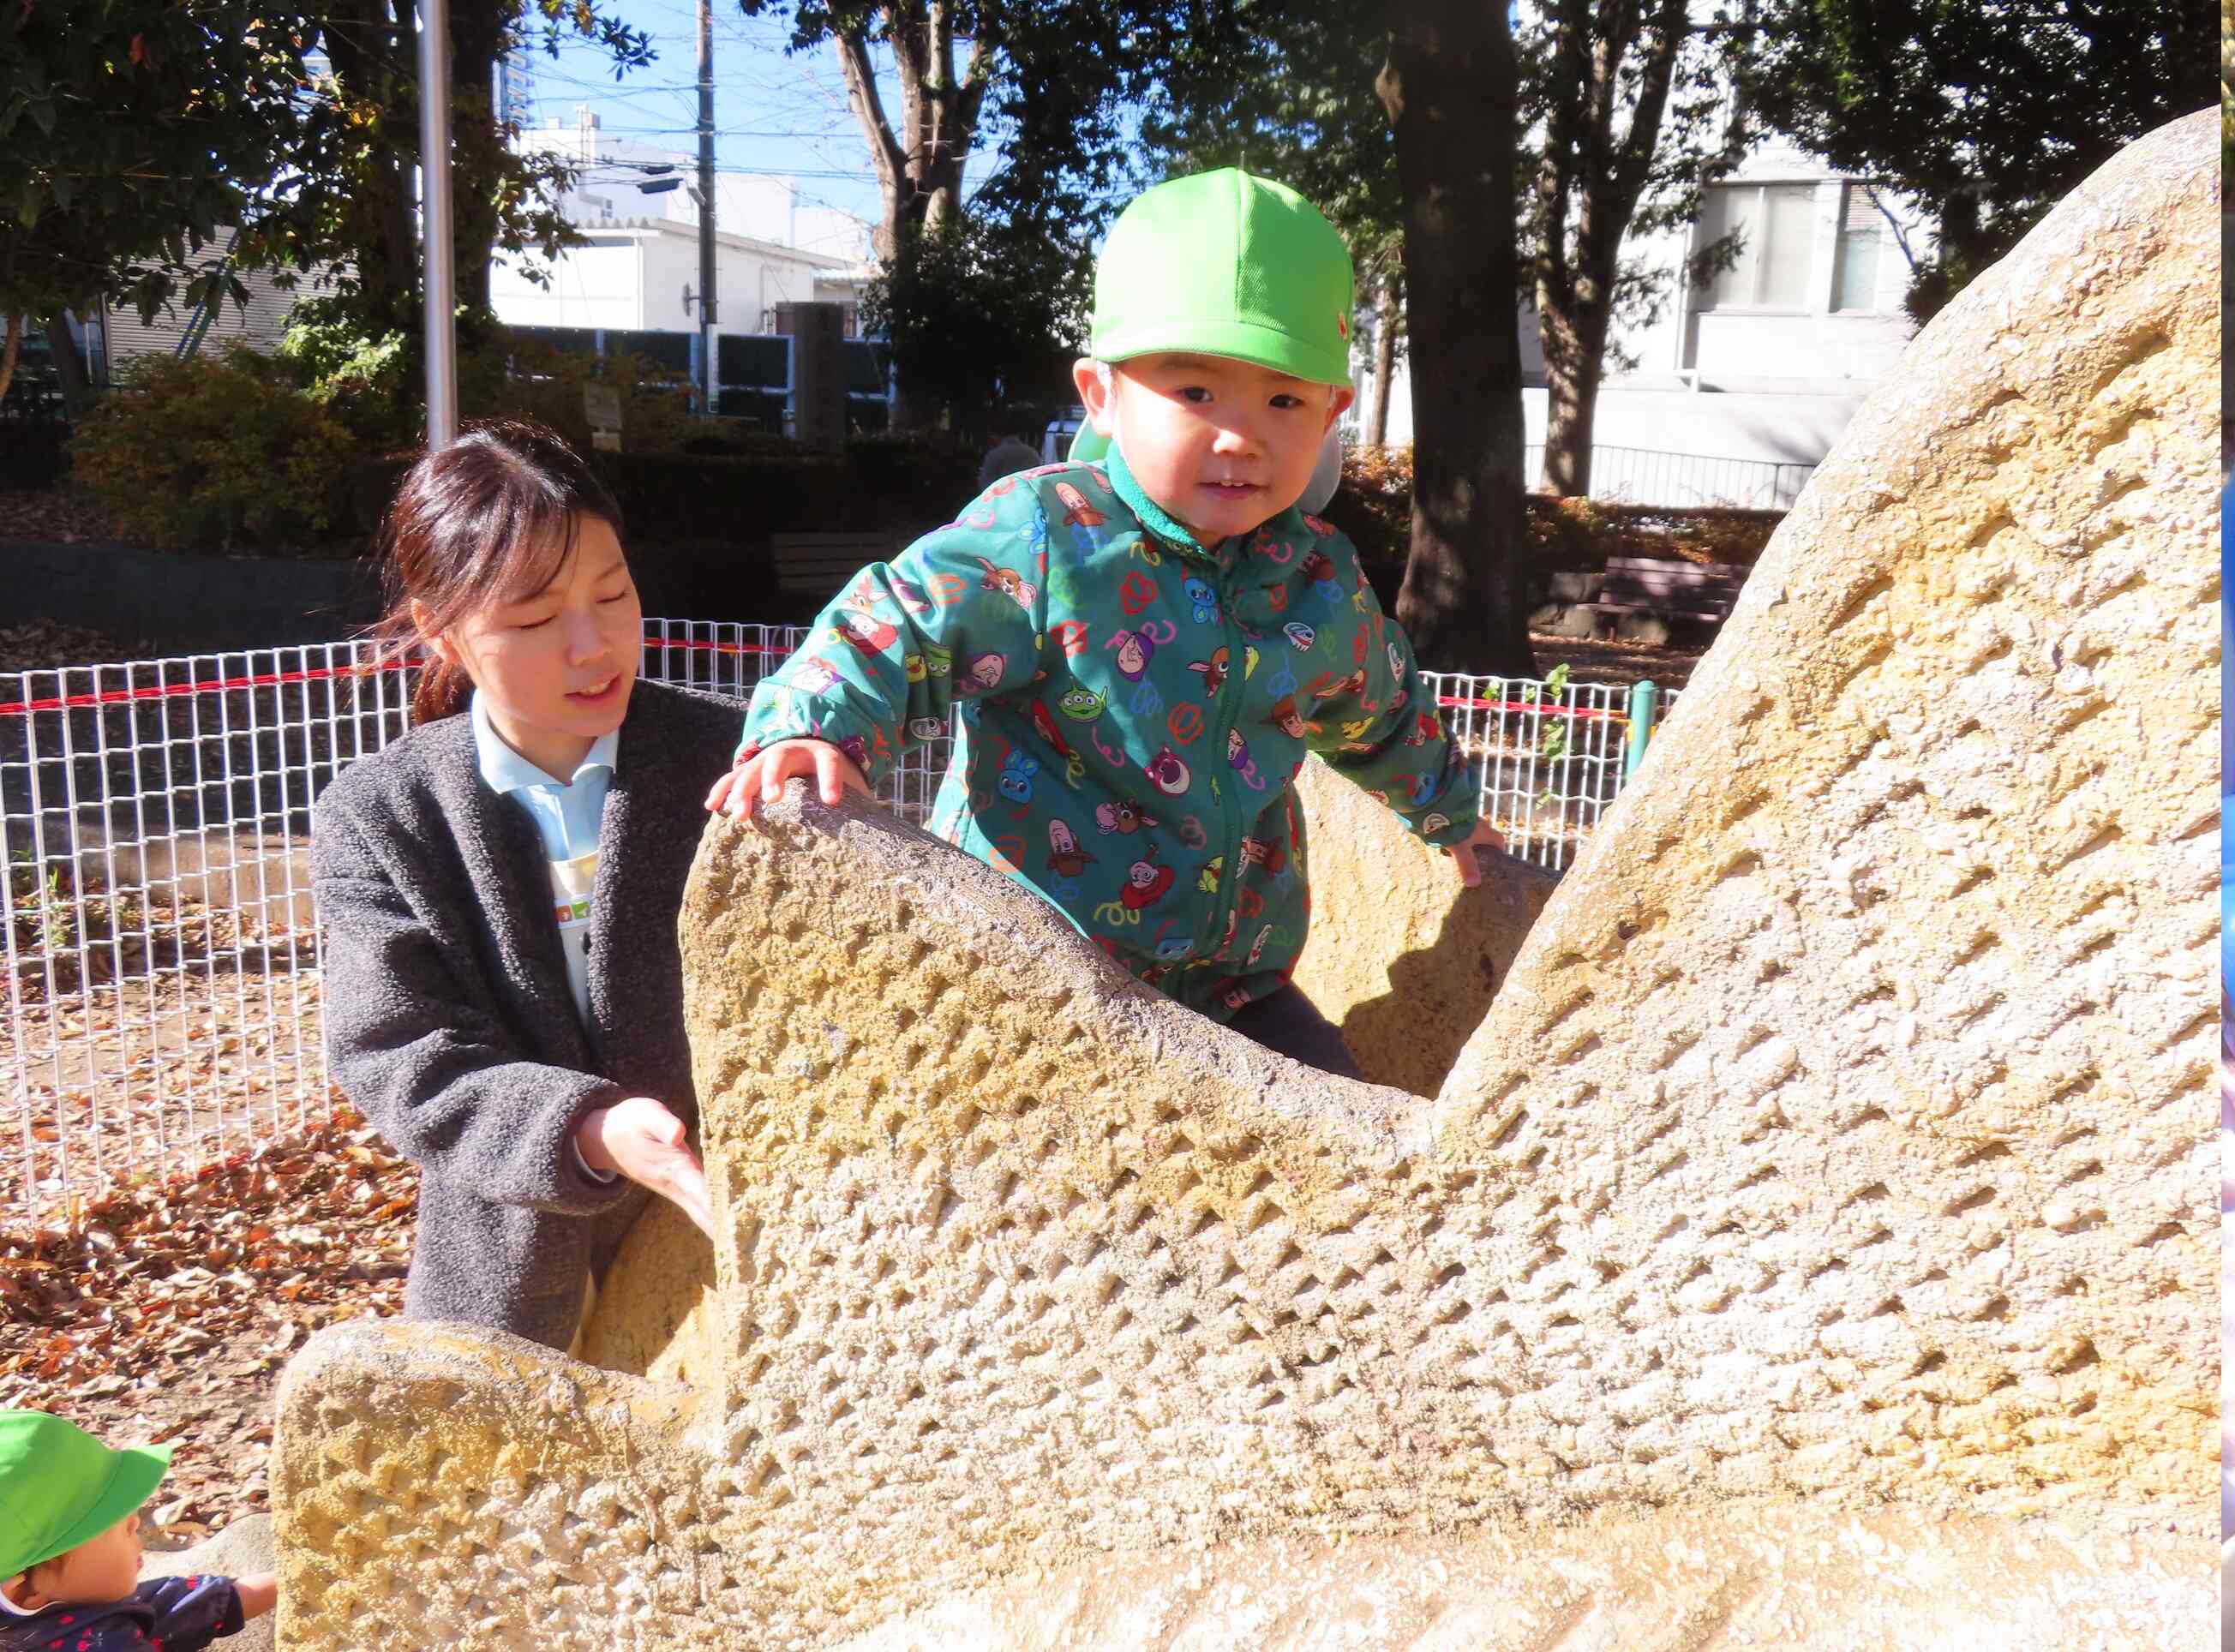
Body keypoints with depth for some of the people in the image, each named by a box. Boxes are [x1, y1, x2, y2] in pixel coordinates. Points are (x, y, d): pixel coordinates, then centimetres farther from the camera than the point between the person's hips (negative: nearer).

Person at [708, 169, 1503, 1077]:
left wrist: (1447, 813, 40)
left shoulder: (1323, 579, 4)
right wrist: (813, 730, -31)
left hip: (1235, 981, 5)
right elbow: (896, 624, -11)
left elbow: (1380, 713, 23)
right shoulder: (1040, 535, -14)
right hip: (1026, 968, -5)